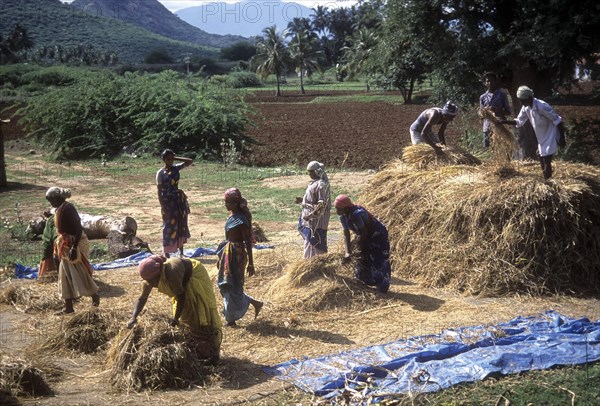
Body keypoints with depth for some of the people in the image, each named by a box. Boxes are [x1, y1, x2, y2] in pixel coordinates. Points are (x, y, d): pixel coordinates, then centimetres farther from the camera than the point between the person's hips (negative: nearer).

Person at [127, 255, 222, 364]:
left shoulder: (171, 273, -41)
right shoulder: (151, 276, -19)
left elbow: (181, 296, -31)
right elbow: (142, 298, -12)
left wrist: (175, 318, -29)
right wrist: (133, 318, -24)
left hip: (195, 276, -8)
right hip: (184, 283, 8)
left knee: (201, 314, -7)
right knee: (184, 313, 8)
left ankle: (213, 353, -2)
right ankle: (194, 350, 17)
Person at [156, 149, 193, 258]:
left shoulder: (176, 168, 4)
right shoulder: (161, 173, -9)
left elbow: (190, 161, 3)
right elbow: (159, 191, -10)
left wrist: (176, 158, -3)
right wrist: (163, 207, -15)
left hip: (179, 200, 5)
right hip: (168, 201, -5)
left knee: (181, 225, 8)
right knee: (169, 226, 1)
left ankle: (181, 252, 18)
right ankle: (166, 254, 12)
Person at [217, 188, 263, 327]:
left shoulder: (241, 219, -19)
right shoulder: (232, 215, 8)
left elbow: (248, 242, -17)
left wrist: (251, 263, -17)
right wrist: (221, 257, 22)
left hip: (236, 255, -10)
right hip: (228, 254, 10)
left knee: (232, 286, 0)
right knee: (226, 285, 15)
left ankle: (231, 318, 13)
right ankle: (255, 303, 23)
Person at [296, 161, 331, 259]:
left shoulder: (321, 185, -18)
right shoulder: (315, 183, 13)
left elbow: (322, 204, -23)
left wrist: (310, 215, -23)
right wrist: (302, 201, 11)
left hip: (317, 220, -10)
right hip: (310, 219, 10)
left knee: (313, 243, -5)